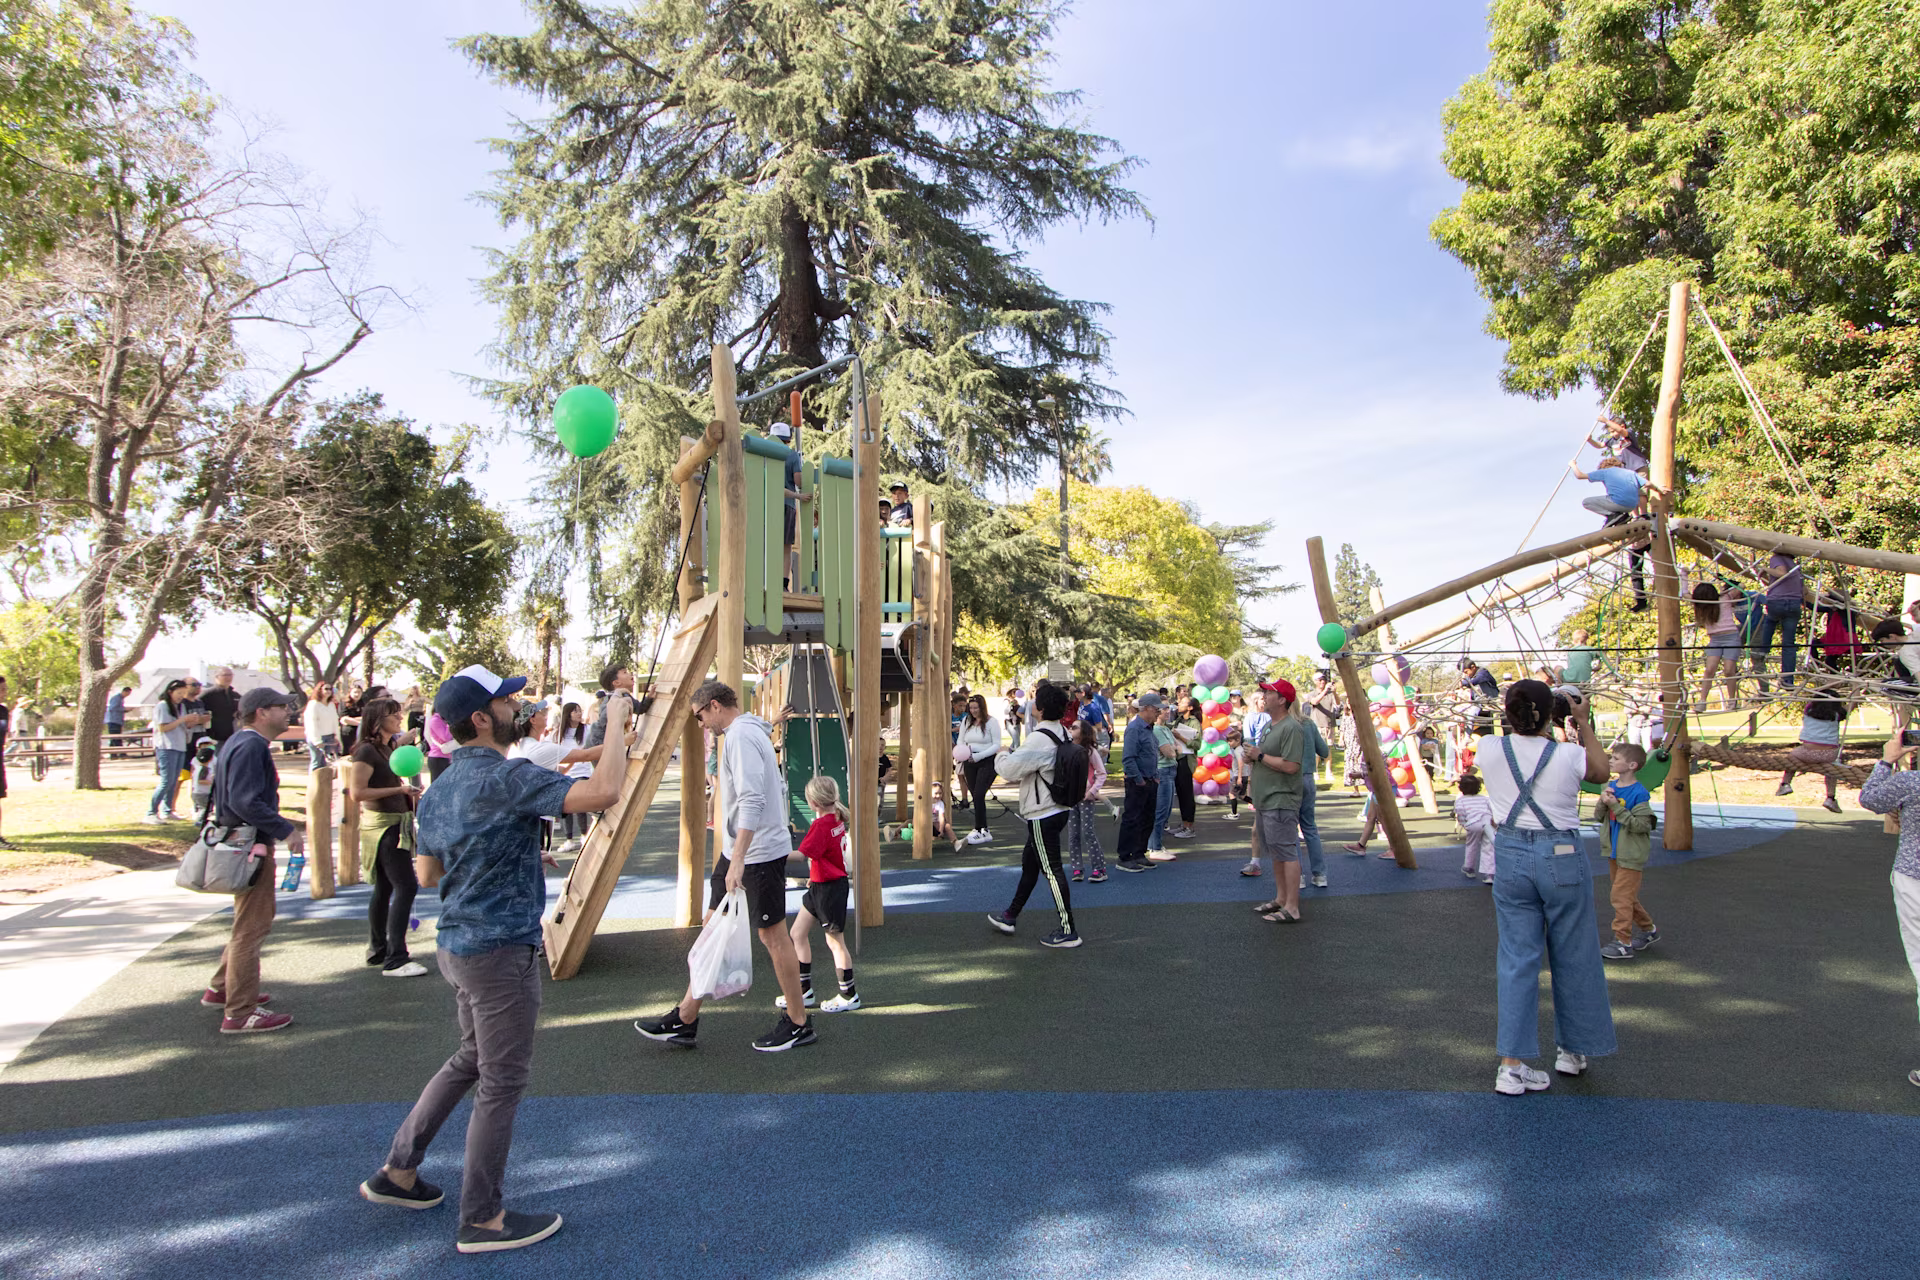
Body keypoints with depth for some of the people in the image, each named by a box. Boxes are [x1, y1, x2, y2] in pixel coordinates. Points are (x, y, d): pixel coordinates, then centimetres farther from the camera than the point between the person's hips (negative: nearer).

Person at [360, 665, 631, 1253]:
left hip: (456, 943, 9)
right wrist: (615, 727, -19)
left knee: (471, 1059, 26)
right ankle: (482, 1220, 16)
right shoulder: (505, 778, -21)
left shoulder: (439, 788, 8)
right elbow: (602, 792, -34)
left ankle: (398, 1170, 34)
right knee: (502, 1082, 4)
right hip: (502, 948, -9)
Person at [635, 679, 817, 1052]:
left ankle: (798, 1025, 12)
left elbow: (753, 801, -27)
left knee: (773, 936, 0)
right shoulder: (751, 732, 15)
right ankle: (685, 1019, 18)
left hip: (759, 853, -10)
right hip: (738, 851, 10)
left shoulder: (741, 736, -17)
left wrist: (738, 860, -30)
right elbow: (777, 790, 21)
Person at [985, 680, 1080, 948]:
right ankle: (1010, 916, 34)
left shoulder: (1041, 739, -23)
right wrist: (1022, 778, 21)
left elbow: (1010, 769, -23)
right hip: (1059, 809, 10)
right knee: (1029, 862, 20)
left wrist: (1002, 755, -2)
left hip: (1043, 815, -10)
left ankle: (1067, 931, 3)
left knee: (1051, 870, -3)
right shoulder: (1063, 734, 6)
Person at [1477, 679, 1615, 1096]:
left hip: (1510, 856, 2)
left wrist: (1521, 722, 22)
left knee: (1517, 957, 6)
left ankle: (1512, 1064, 3)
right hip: (1562, 856, -2)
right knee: (1572, 957, 16)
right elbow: (1601, 771, 13)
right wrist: (1583, 724, 18)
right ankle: (1574, 1051, 32)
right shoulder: (1568, 756, -12)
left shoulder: (1489, 752, -6)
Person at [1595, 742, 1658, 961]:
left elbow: (1641, 824, -22)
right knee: (1627, 897, 18)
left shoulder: (1639, 793, -17)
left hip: (1632, 854, -8)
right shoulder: (1611, 786, 5)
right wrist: (1602, 802, -13)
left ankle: (1623, 943, 0)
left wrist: (1616, 807, -24)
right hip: (1614, 852, 8)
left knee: (1621, 896, -7)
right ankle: (1649, 930, 34)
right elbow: (1598, 817, 7)